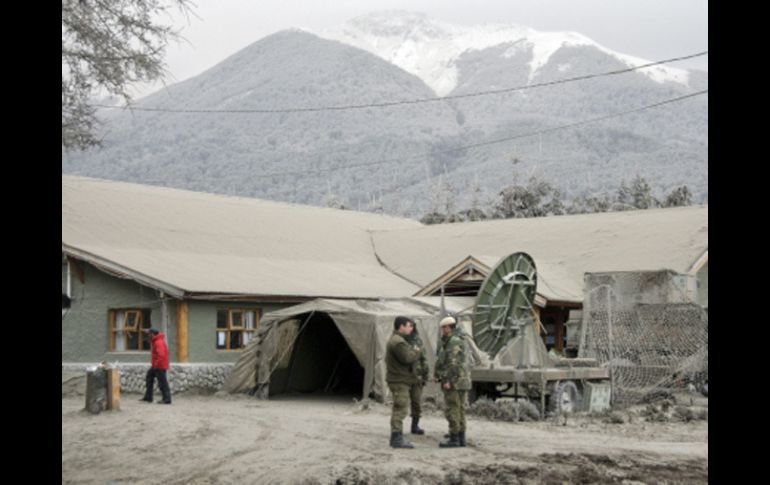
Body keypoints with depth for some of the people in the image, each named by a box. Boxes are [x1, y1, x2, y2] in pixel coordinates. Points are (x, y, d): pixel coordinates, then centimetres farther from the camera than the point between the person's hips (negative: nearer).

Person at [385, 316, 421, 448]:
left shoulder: (396, 340, 17)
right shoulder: (398, 342, -18)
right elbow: (407, 358, -26)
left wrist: (413, 351, 11)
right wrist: (416, 351, -7)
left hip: (398, 379, 11)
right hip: (399, 380, -11)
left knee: (398, 409, 16)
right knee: (400, 409, -9)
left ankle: (396, 437, 23)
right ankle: (397, 439, -8)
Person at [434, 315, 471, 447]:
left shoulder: (454, 341, -13)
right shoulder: (460, 341, 19)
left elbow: (454, 363, -21)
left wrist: (448, 380, -21)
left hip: (453, 382, -10)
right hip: (463, 382, 10)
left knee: (452, 410, -7)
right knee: (460, 409, 10)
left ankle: (454, 438, -7)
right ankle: (461, 438, 12)